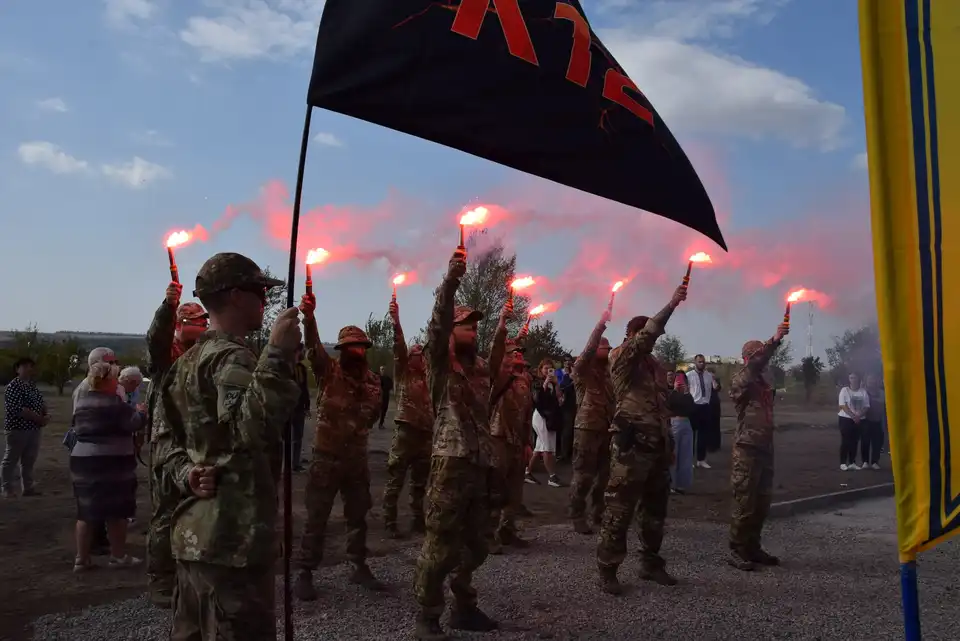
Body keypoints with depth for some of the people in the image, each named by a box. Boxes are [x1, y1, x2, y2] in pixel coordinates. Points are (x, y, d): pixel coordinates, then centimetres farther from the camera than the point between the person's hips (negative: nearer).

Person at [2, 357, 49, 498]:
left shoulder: (32, 386, 14)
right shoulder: (13, 386, -13)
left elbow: (42, 403, 18)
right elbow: (17, 409, -22)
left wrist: (46, 415, -4)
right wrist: (40, 418, -18)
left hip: (34, 429, 8)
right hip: (17, 429, -8)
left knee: (29, 460, 14)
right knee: (11, 460, 2)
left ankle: (28, 488, 21)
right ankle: (8, 490, 8)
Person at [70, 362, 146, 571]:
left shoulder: (81, 402, 10)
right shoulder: (114, 402, -14)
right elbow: (135, 424, -13)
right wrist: (141, 411, 8)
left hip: (82, 459, 7)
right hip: (112, 461, -7)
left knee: (86, 512, 11)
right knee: (116, 512, 4)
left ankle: (81, 559, 13)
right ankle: (118, 556, 11)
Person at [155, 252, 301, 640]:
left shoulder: (187, 361, 16)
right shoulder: (232, 357, -15)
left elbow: (164, 439, 14)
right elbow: (250, 427, -33)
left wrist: (185, 473, -2)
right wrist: (277, 354, -35)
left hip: (194, 532, 10)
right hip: (233, 536, -10)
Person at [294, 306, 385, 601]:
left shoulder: (373, 379, 7)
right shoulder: (329, 370, -6)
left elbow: (373, 415, 12)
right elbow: (313, 347, -25)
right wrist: (309, 317, -42)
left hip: (357, 457, 4)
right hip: (327, 455, -4)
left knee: (358, 515, 13)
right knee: (316, 517, 0)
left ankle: (360, 567, 26)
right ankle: (304, 573, 10)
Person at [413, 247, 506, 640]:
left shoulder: (479, 367, 16)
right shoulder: (440, 362, -3)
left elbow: (496, 364, 39)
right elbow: (437, 324, -20)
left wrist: (505, 322, 27)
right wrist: (450, 280, -30)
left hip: (481, 463, 7)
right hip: (451, 462, -7)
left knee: (475, 544, 15)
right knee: (441, 544, -5)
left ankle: (464, 607, 29)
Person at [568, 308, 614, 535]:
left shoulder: (608, 372, 16)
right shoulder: (582, 369, -2)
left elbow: (614, 398, 13)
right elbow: (588, 349, -20)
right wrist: (601, 324, -24)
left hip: (606, 429, 6)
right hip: (587, 429, -6)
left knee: (603, 475, 9)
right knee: (583, 476, -4)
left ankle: (598, 513, 23)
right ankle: (578, 517, 4)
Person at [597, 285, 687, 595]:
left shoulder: (652, 363, 18)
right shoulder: (621, 357, -4)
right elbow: (647, 334, -22)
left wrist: (668, 442, 17)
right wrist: (672, 305, -22)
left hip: (656, 444, 8)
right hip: (631, 444, -8)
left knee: (655, 509, 15)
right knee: (619, 509, -6)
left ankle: (651, 564, 27)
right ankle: (607, 569, 2)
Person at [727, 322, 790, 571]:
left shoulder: (764, 382, 16)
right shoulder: (740, 380, -7)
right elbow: (754, 363, -27)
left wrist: (771, 445, 19)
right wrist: (774, 341, -37)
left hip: (765, 448, 8)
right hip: (747, 448, -8)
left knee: (762, 503, 11)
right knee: (745, 503, -5)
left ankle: (752, 547, 21)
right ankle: (737, 551, 3)